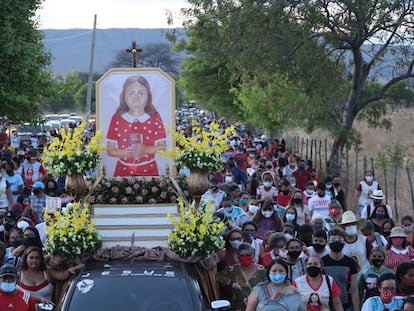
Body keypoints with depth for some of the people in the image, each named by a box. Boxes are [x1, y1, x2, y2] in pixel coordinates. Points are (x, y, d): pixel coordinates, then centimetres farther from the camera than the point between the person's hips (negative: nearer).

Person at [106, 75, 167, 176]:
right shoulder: (117, 119, -3)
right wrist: (125, 153, -20)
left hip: (148, 170, 0)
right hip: (124, 171, 0)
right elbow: (110, 150, 0)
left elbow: (163, 147, -2)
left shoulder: (155, 119, -3)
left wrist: (146, 149, -20)